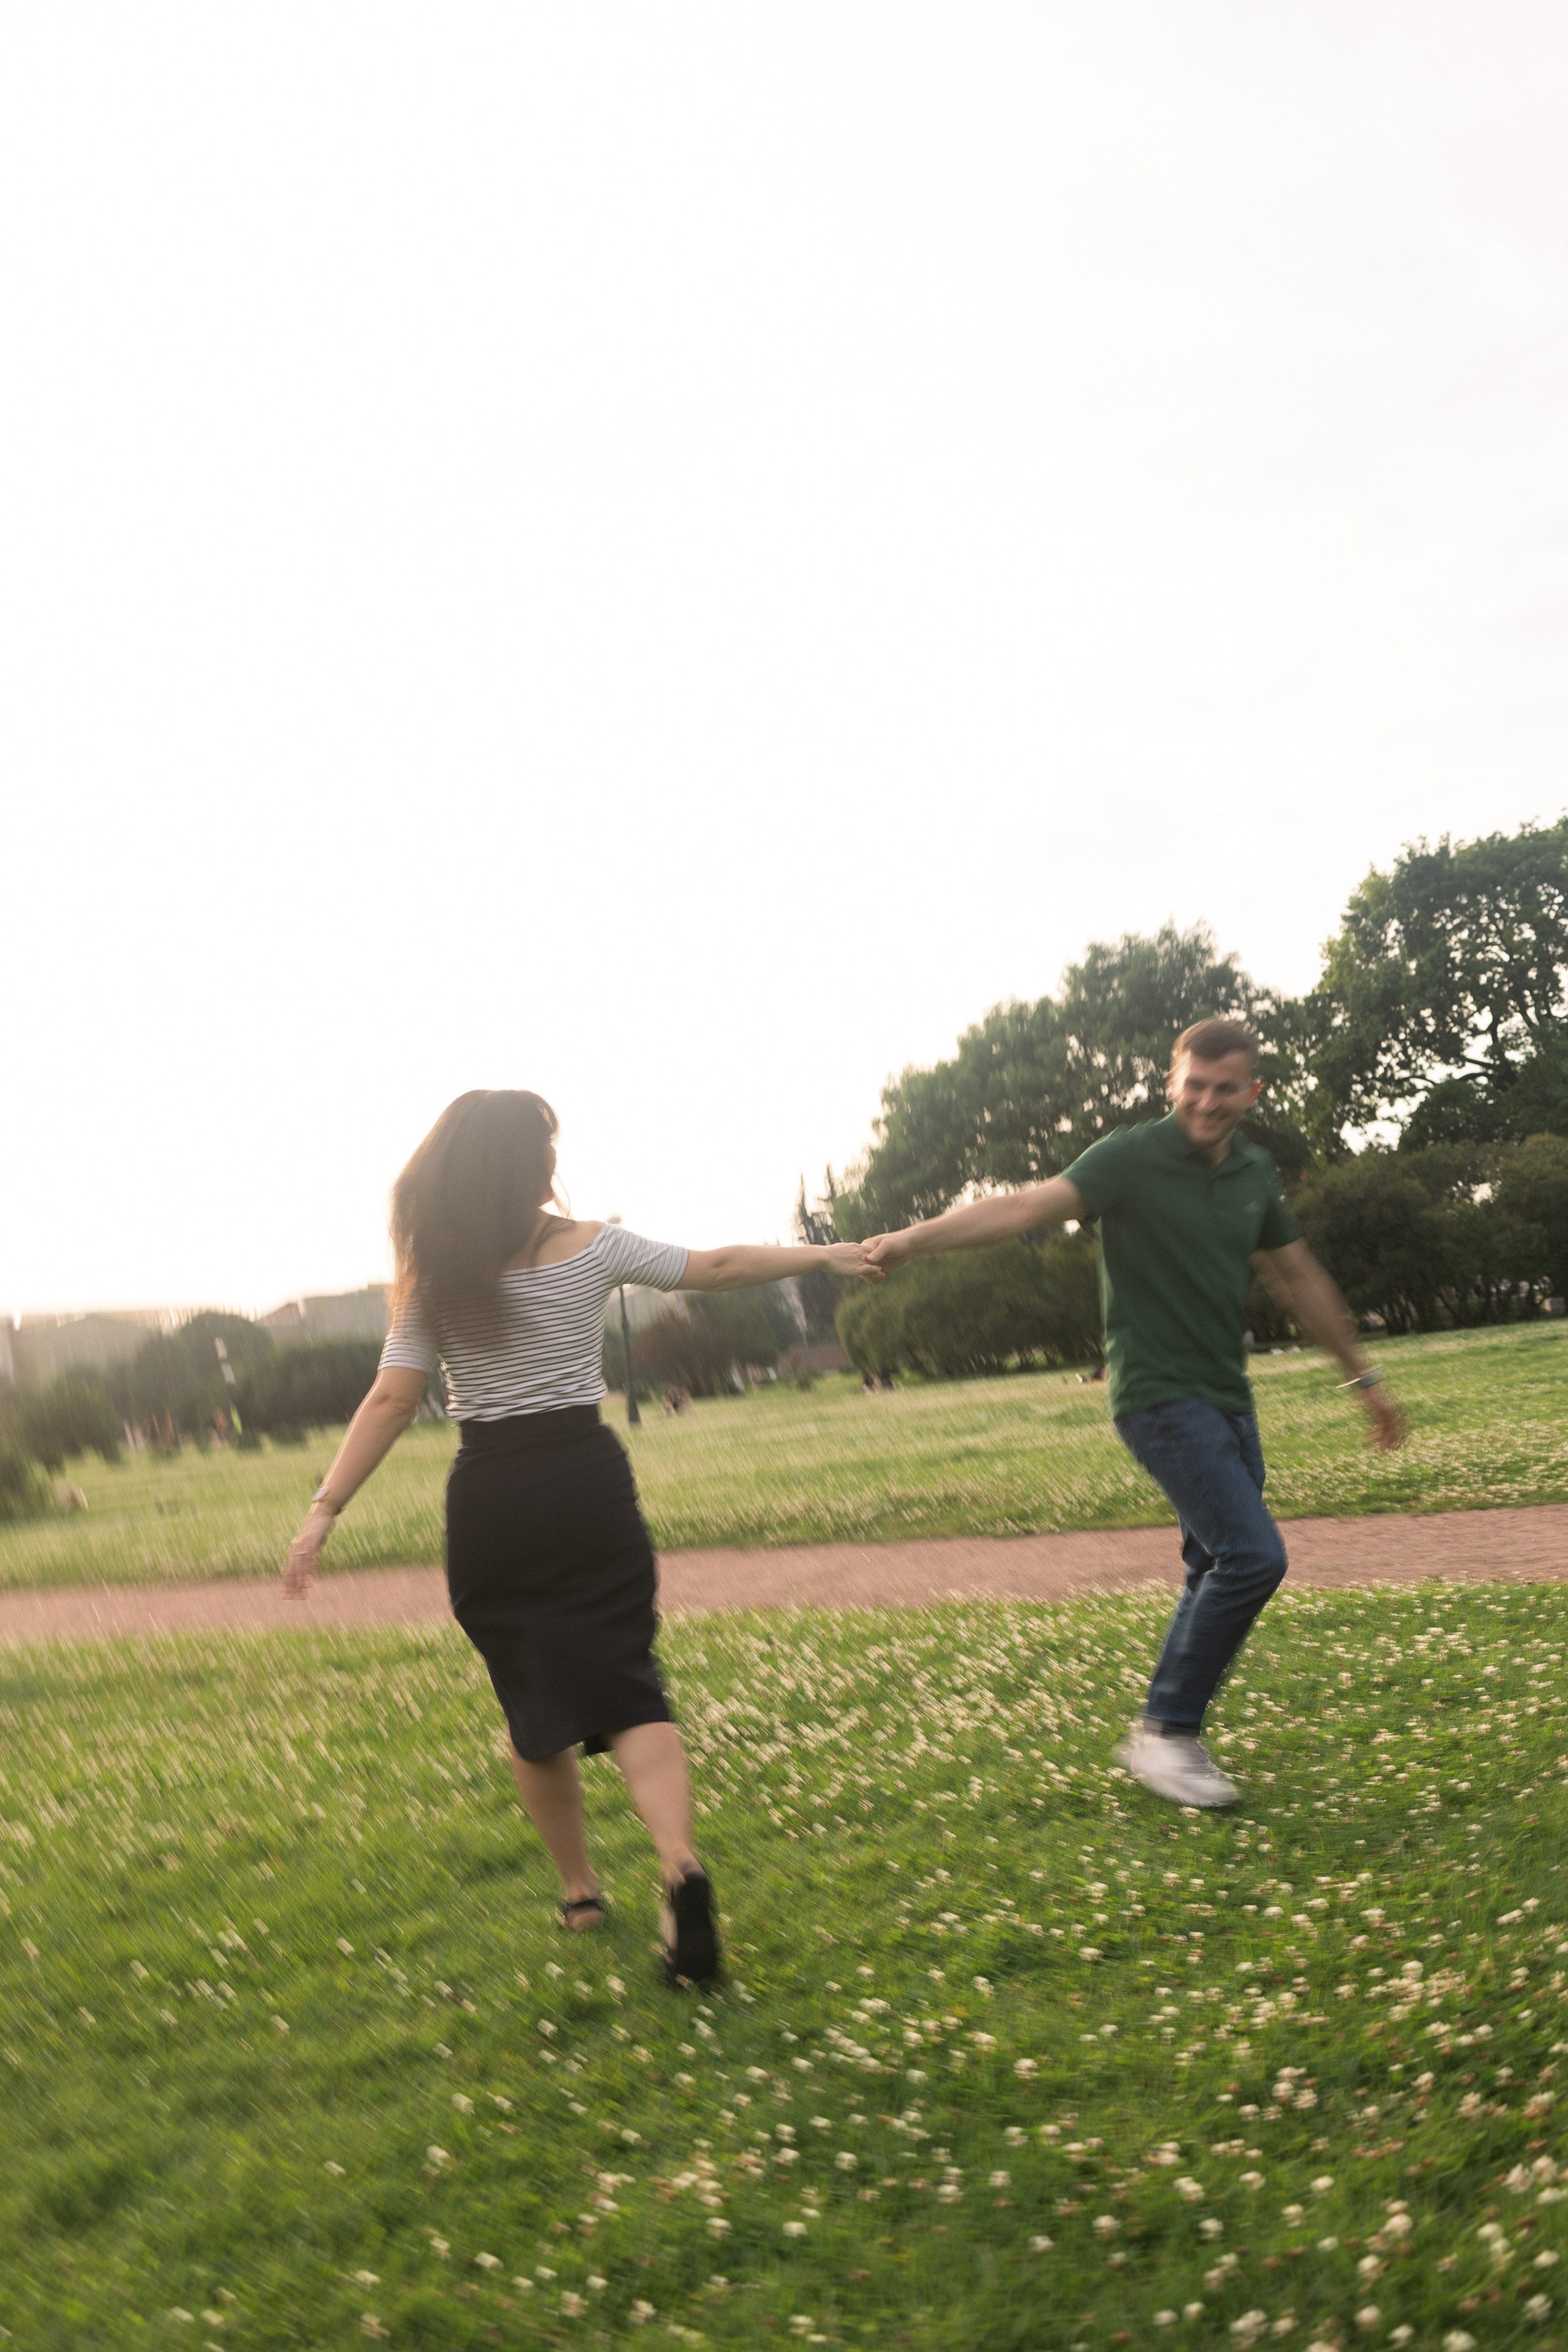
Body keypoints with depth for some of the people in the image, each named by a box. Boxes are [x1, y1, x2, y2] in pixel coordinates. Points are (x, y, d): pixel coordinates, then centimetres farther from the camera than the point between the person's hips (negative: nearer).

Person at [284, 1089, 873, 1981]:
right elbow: (718, 1268, 6)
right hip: (586, 1485, -1)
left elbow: (392, 1403, -7)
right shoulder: (592, 1246, -2)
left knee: (533, 1704, 16)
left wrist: (325, 1510, -5)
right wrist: (825, 1255, 19)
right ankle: (682, 1864, -26)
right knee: (625, 1682, -3)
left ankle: (580, 1890, 26)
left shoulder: (434, 1277, -1)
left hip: (490, 1504, 1)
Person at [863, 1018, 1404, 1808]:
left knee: (1219, 1568, 11)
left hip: (1225, 1397, 8)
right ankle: (1165, 1731, -3)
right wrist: (916, 1237, -42)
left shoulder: (1256, 1173, 7)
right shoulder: (1132, 1158, -14)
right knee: (1252, 1556, -16)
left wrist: (1363, 1376, 25)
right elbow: (1031, 1204, -28)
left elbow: (1299, 1277, 19)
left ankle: (1170, 1735, 25)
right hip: (1160, 1395, -7)